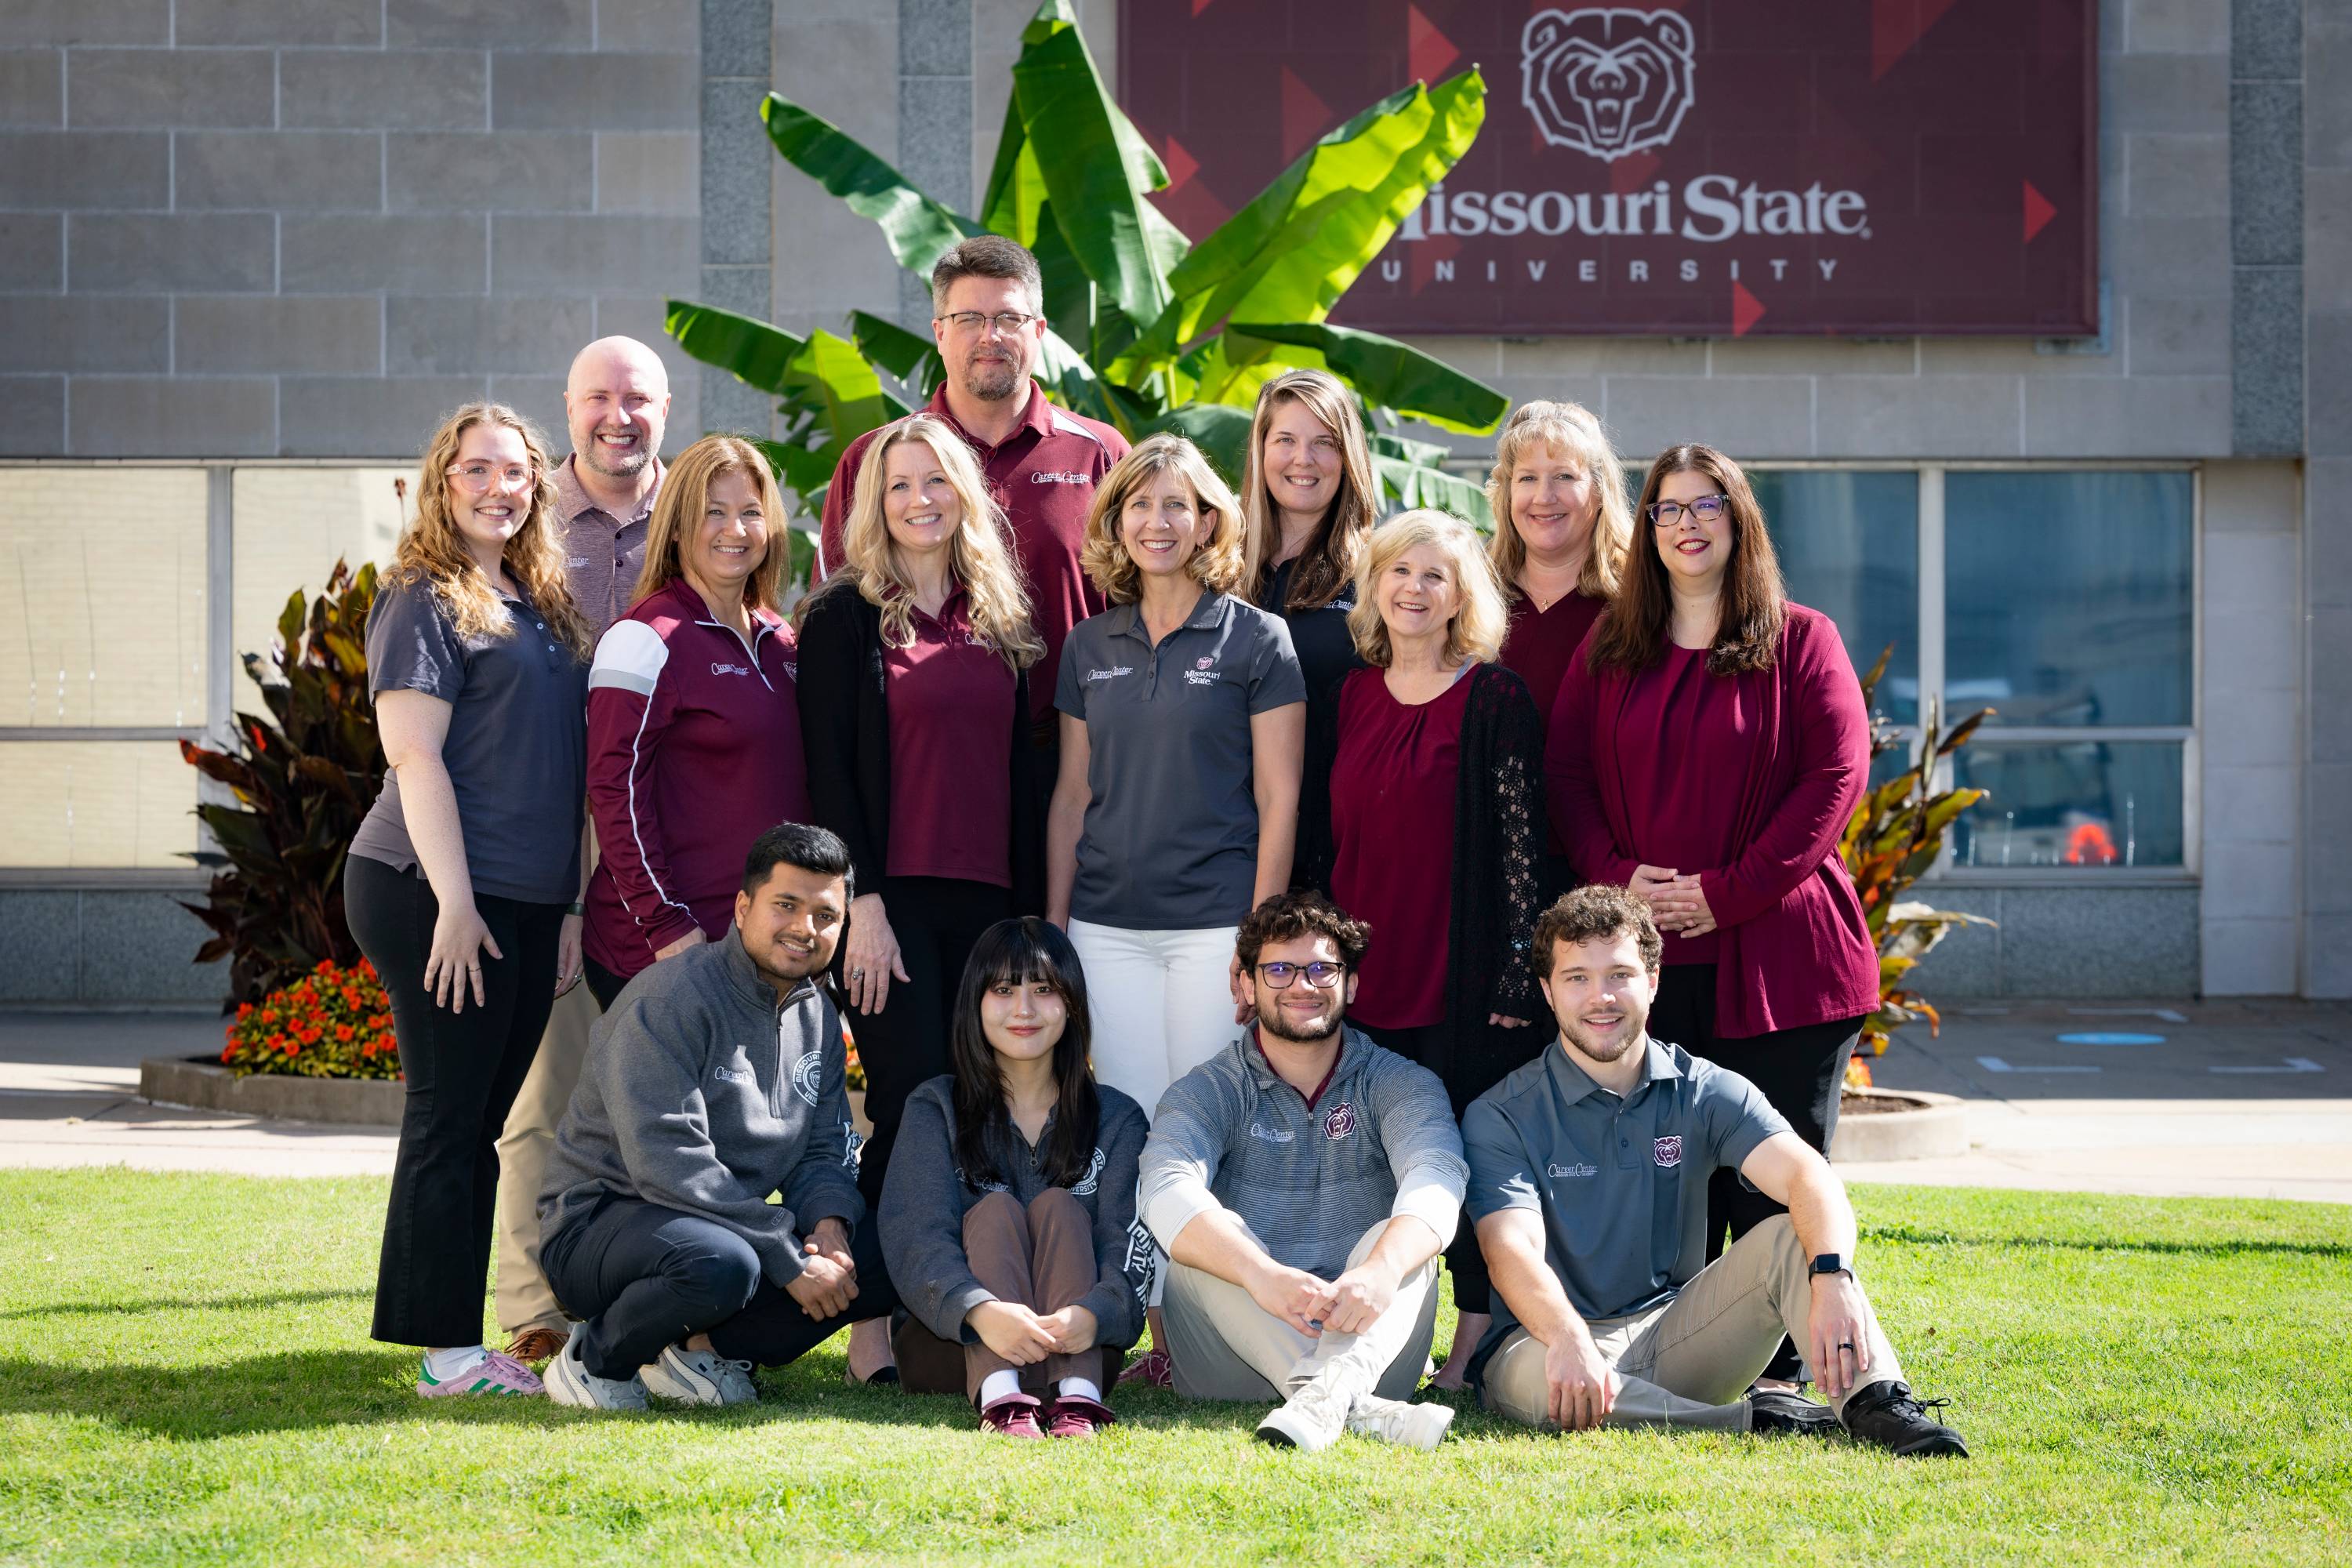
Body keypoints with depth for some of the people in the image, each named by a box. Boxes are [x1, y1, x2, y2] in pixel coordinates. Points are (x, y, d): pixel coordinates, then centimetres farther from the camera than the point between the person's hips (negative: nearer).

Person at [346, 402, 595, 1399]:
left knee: (478, 1121, 9)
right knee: (450, 1116, -5)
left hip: (525, 903, 7)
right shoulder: (422, 602, -5)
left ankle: (460, 1337, 14)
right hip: (436, 895, -7)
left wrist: (571, 905, 15)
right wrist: (455, 903, -18)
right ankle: (447, 1351, -1)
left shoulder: (540, 606, 18)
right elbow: (416, 759, -13)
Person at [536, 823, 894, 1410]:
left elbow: (823, 1149, 12)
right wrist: (789, 1259, -28)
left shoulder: (818, 1016, 9)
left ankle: (701, 1346, -4)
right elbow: (666, 1162, -27)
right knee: (718, 1263, -40)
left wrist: (830, 1221, -14)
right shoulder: (670, 999, -17)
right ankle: (594, 1358, -11)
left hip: (724, 1224, 8)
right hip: (602, 1223, -8)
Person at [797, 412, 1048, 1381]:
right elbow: (828, 767, -5)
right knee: (914, 1102, -9)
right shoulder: (845, 616, 1)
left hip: (987, 899, 5)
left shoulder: (1000, 622, 15)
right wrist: (861, 902, -12)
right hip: (890, 895, -5)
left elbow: (1021, 770, 16)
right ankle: (874, 1321, -3)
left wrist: (1030, 903, 9)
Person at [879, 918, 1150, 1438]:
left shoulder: (1115, 1118, 9)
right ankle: (999, 1398, -47)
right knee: (995, 1209, -21)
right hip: (952, 1349, -1)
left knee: (1058, 1205, -18)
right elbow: (915, 1238, -12)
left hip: (1079, 1350, 1)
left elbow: (1129, 1248, -7)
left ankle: (1076, 1396, -44)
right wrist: (981, 1310, -34)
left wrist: (1091, 1315, -32)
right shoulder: (935, 1109, 6)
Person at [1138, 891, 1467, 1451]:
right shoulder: (1208, 1092, 5)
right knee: (1206, 1236, -26)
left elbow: (1437, 1175, -15)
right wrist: (1262, 1274, -38)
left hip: (1364, 1342, 0)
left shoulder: (1399, 1084, 7)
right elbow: (1167, 1191, -17)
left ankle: (1326, 1394, -54)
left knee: (1399, 1239, -25)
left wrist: (1381, 1270, -39)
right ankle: (1357, 1410, -46)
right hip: (1235, 1358, 0)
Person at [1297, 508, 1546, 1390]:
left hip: (1462, 984, -5)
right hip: (1361, 979, 5)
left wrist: (1516, 973, -12)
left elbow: (1522, 843, -7)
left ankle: (1475, 1346, 3)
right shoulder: (1350, 699, 12)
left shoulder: (1495, 700, -3)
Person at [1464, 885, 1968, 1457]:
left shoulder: (1706, 1093, 3)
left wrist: (1832, 1277, -38)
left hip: (1677, 1333, 3)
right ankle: (1753, 1421, -32)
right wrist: (1568, 1339, -42)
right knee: (1530, 1377, -39)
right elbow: (1513, 1248, -20)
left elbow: (1809, 1178, -15)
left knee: (1790, 1237, -20)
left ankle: (1878, 1403, -39)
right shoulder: (1501, 1119, -4)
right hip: (1552, 1339, -3)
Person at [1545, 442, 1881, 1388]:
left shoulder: (1799, 642, 3)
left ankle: (1779, 1372, 6)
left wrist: (1728, 892, -12)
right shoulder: (1610, 650, 14)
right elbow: (1566, 773, 9)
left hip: (1774, 949, -3)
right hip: (1646, 955, 3)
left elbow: (1835, 776, -6)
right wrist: (1619, 875, -9)